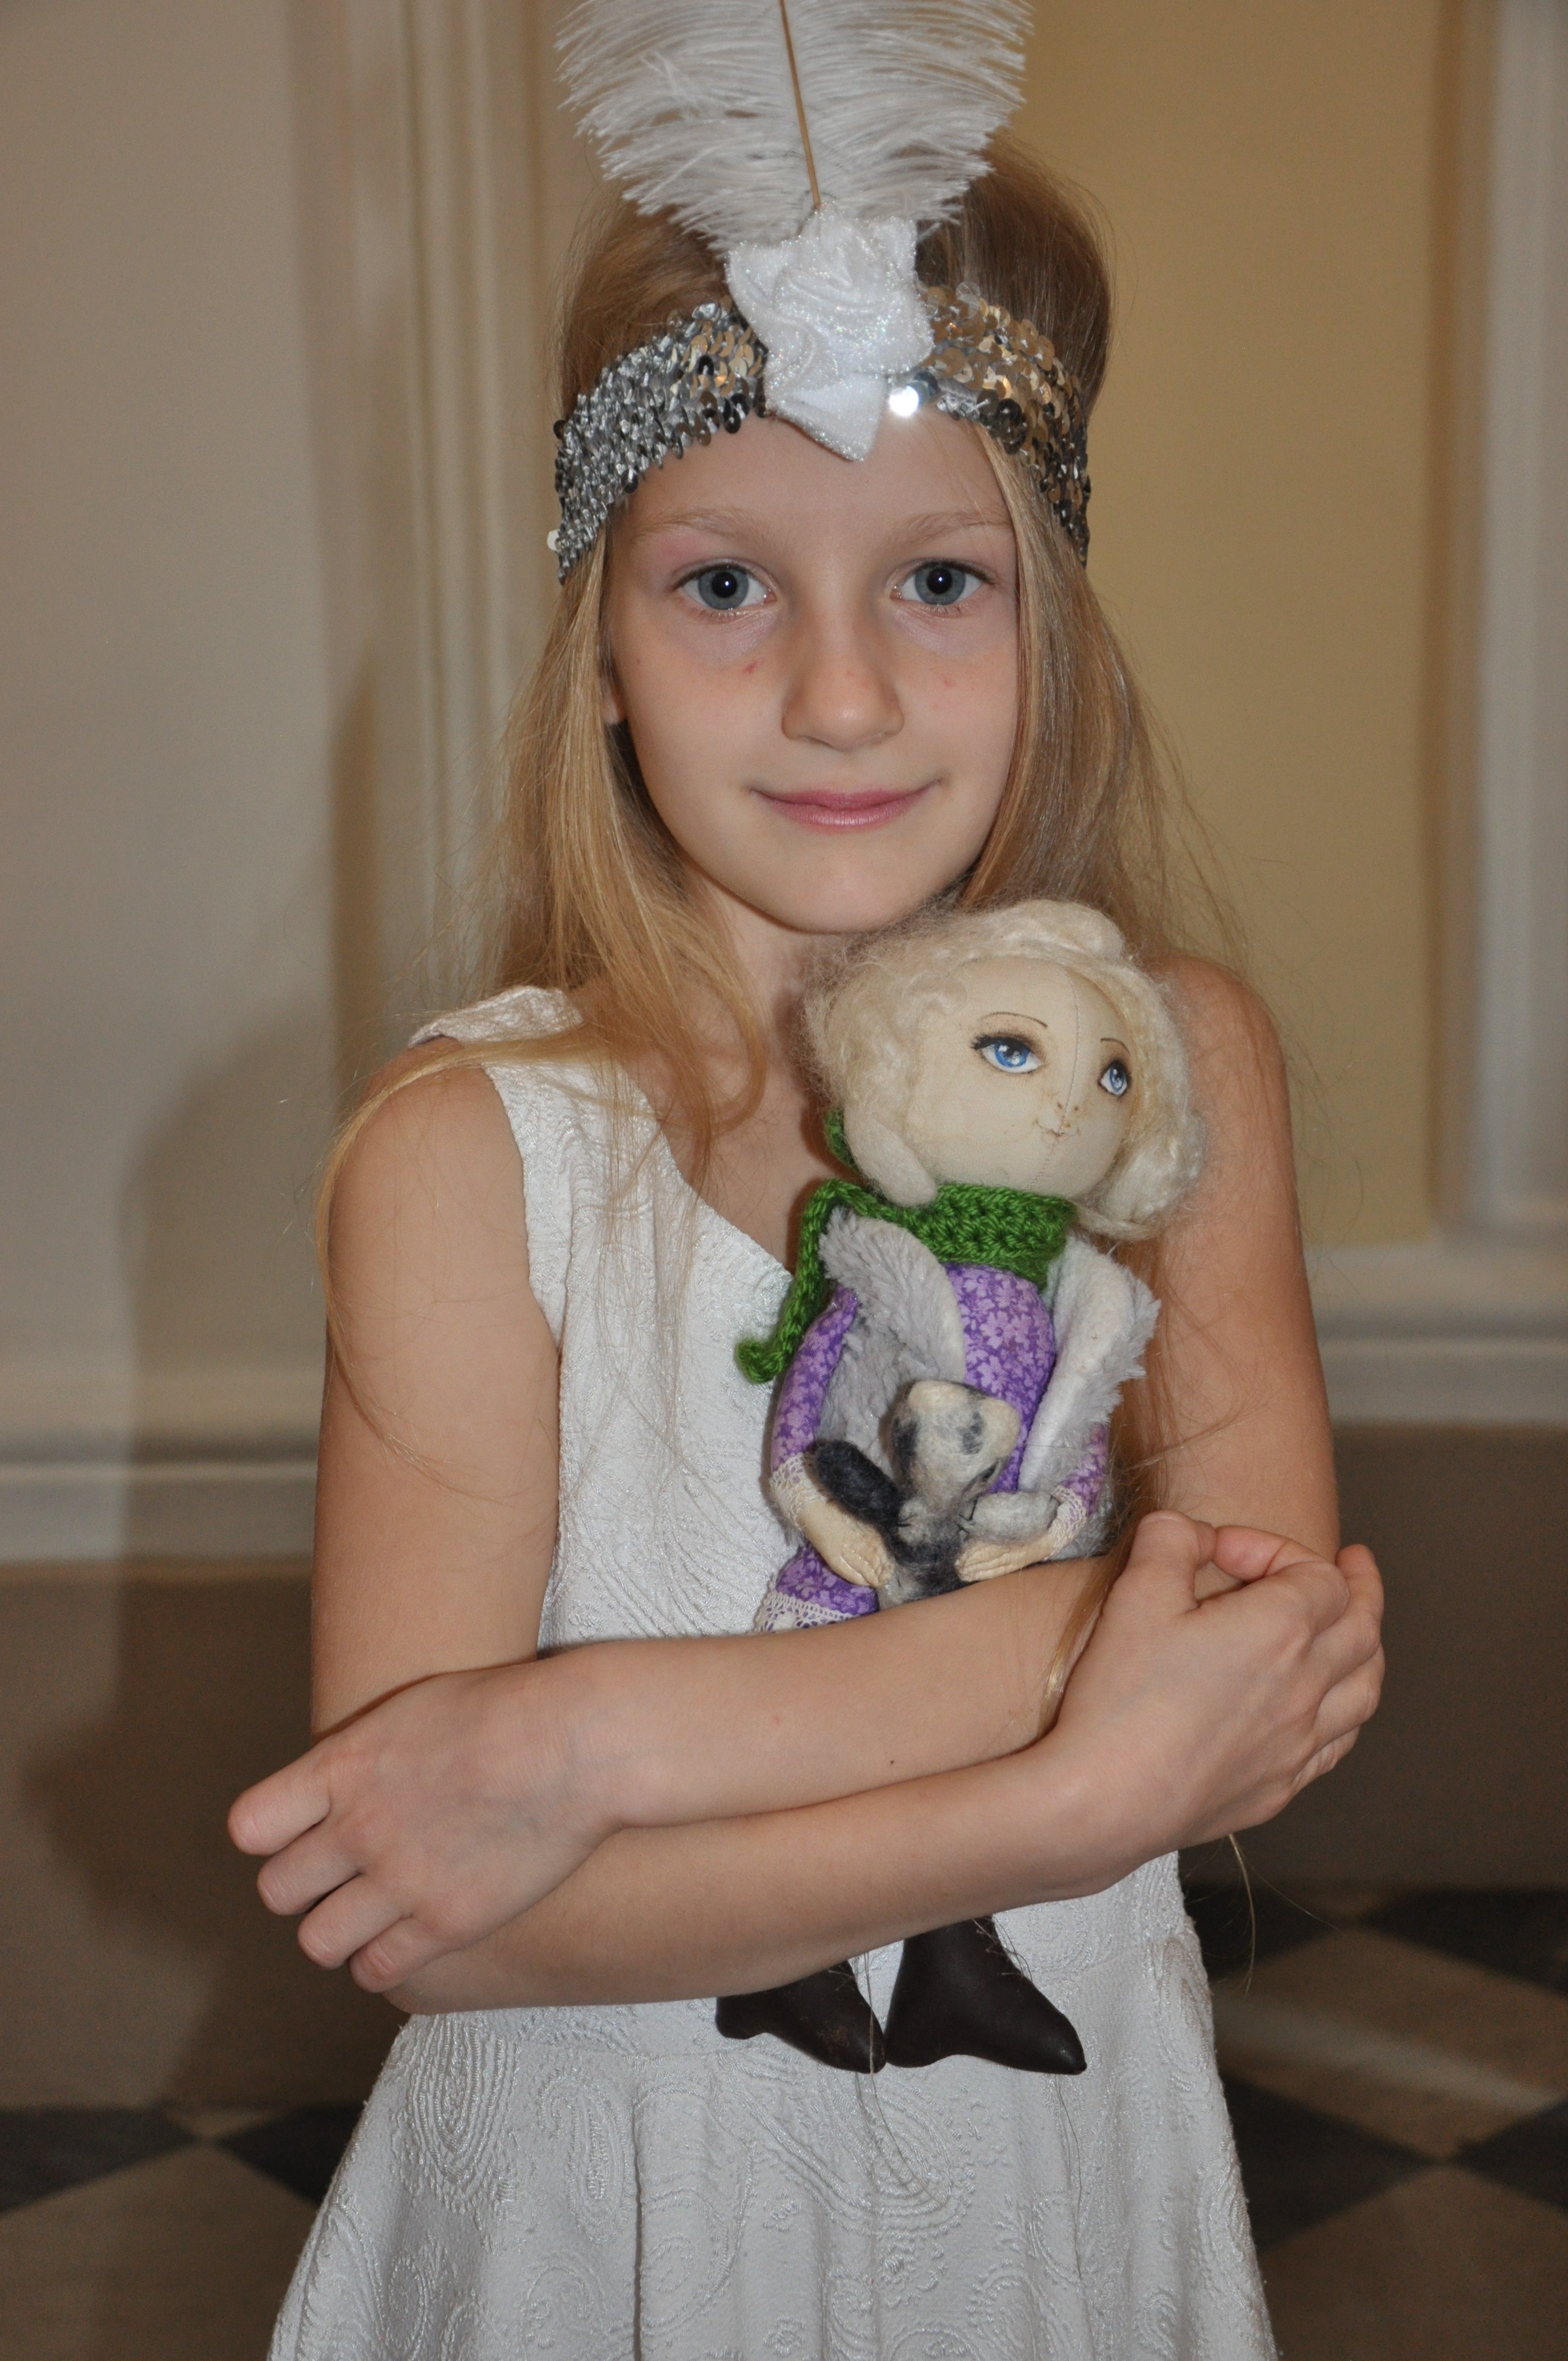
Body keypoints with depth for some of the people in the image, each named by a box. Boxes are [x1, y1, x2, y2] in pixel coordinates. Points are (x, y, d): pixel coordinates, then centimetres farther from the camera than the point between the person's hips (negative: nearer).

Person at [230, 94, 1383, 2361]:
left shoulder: (1177, 1061, -8)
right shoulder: (471, 1148, -17)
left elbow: (1274, 1624, -19)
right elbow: (426, 1904, -21)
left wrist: (601, 1731, -26)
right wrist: (1081, 1792, -27)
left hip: (1059, 2158, 2)